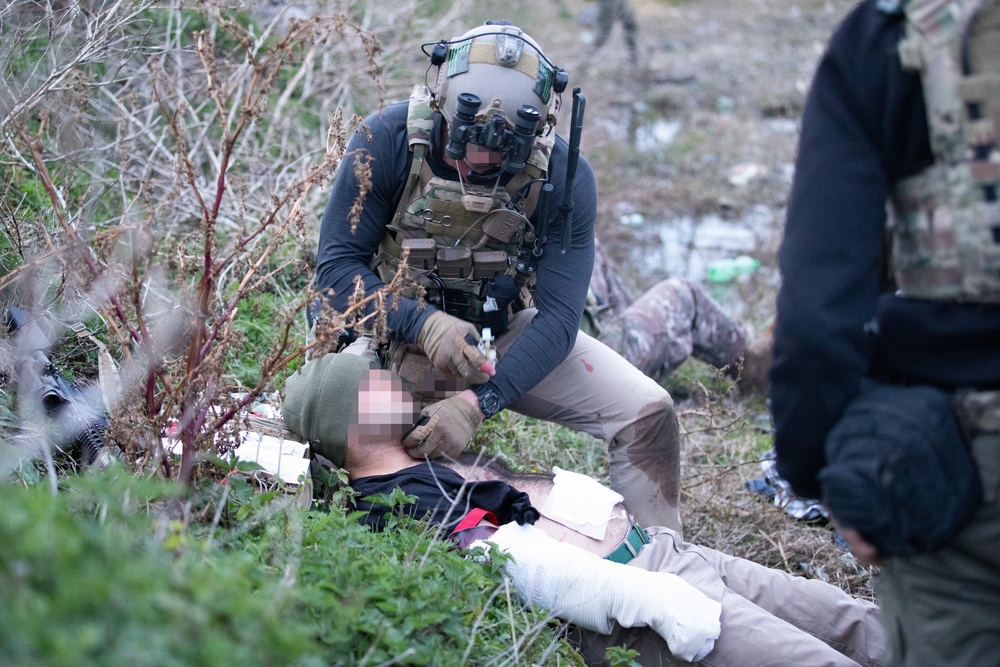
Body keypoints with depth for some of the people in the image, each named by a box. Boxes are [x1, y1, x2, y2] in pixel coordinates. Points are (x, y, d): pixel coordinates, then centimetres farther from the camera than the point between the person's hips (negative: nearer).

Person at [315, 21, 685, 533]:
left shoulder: (565, 176, -19)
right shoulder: (387, 141, -21)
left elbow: (556, 317, -21)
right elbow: (337, 263, -17)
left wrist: (478, 401, -36)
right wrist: (425, 324, -34)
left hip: (506, 334, 1)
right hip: (402, 332, -1)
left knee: (648, 413, -14)